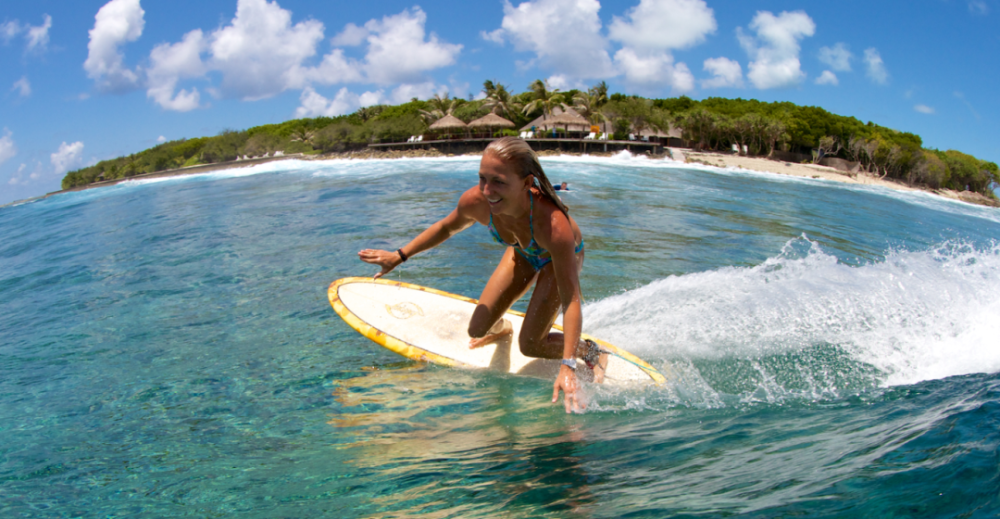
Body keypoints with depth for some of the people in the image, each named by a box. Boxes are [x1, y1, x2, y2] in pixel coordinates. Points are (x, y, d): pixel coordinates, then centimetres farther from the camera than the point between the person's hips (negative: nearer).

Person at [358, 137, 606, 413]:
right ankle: (500, 328, 41)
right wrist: (400, 255, -4)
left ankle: (590, 351, 19)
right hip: (522, 252, 4)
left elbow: (571, 300, -41)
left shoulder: (553, 224, -46)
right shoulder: (476, 201, -34)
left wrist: (567, 366, -48)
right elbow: (447, 228, -8)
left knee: (530, 345, -8)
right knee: (478, 329, 3)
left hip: (562, 257, -4)